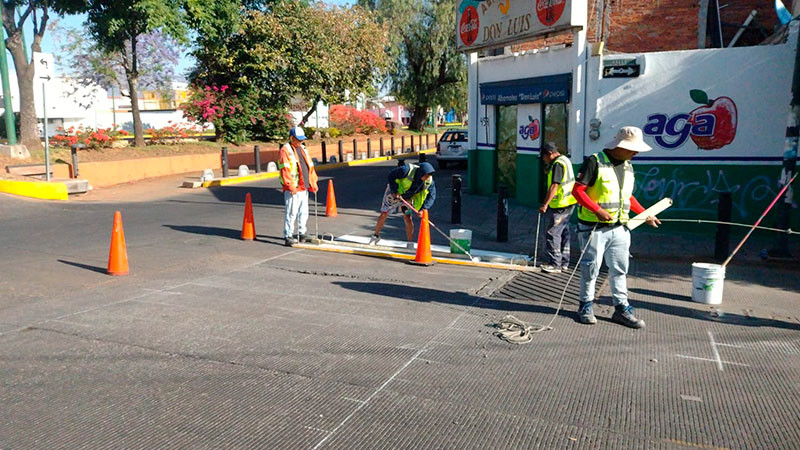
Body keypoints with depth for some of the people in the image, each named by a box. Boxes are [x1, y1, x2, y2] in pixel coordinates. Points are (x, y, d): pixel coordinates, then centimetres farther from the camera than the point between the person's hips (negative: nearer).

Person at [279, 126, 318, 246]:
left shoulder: (302, 148, 17)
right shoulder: (285, 150, -8)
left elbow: (310, 166, 21)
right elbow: (285, 169, -16)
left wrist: (313, 182, 16)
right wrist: (291, 186, -20)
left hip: (304, 187, 8)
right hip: (293, 189, -8)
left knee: (304, 212, 15)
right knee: (291, 213, -6)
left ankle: (302, 234, 27)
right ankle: (288, 236, 1)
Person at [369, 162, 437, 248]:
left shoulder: (429, 181, -24)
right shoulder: (407, 170, -35)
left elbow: (431, 196, -20)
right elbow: (391, 176, -24)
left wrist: (423, 209, -33)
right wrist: (395, 191, -29)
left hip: (408, 197, 2)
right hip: (393, 193, -2)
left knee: (407, 218, -8)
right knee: (383, 214, 2)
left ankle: (410, 243, 3)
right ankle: (376, 236, 22)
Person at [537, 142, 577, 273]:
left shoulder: (557, 164, -17)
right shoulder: (565, 160, 14)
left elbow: (554, 186, -25)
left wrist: (545, 205, -26)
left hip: (560, 205, -11)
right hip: (569, 203, 11)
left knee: (552, 233, -4)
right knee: (564, 233, 16)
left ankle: (555, 264, 0)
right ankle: (564, 262, 24)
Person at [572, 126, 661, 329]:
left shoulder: (628, 167, 12)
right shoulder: (595, 162, -11)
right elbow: (577, 190, -15)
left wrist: (645, 214, 17)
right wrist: (597, 210, -23)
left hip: (619, 228, 7)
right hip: (594, 228, -6)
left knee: (619, 270, 10)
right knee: (590, 269, 4)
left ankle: (621, 308, 19)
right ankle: (586, 306, 18)